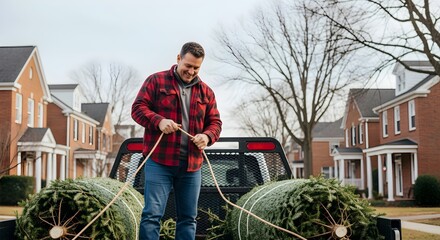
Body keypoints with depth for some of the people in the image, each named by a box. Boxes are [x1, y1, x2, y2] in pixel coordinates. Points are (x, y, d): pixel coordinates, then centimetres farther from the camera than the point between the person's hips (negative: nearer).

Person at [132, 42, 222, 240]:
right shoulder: (156, 81, 3)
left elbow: (215, 122, 15)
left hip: (191, 165, 5)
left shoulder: (206, 92, 13)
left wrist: (207, 136, -7)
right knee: (152, 214, -7)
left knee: (188, 218, 10)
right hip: (159, 162, -4)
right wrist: (159, 121, -19)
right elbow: (138, 108, -1)